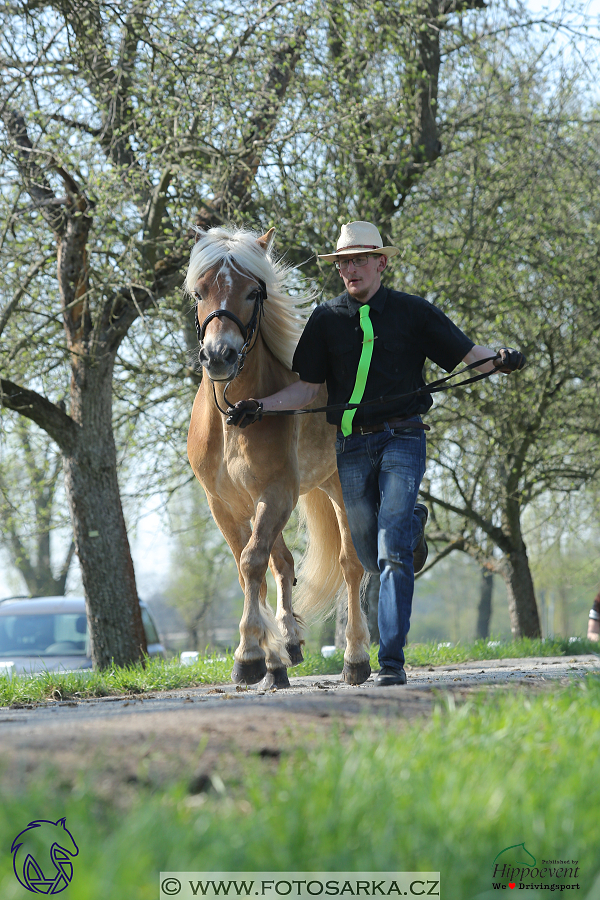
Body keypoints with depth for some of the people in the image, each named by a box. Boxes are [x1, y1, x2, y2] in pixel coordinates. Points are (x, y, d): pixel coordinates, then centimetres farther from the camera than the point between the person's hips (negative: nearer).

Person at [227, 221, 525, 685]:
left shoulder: (413, 312, 1)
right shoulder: (326, 319, 7)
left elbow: (468, 354, 0)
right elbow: (306, 389, 9)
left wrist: (500, 359, -21)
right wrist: (260, 406, -5)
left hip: (402, 440, -3)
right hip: (352, 446, 3)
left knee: (393, 555, -15)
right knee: (371, 555, 13)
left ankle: (392, 661, -12)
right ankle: (411, 524, 49)